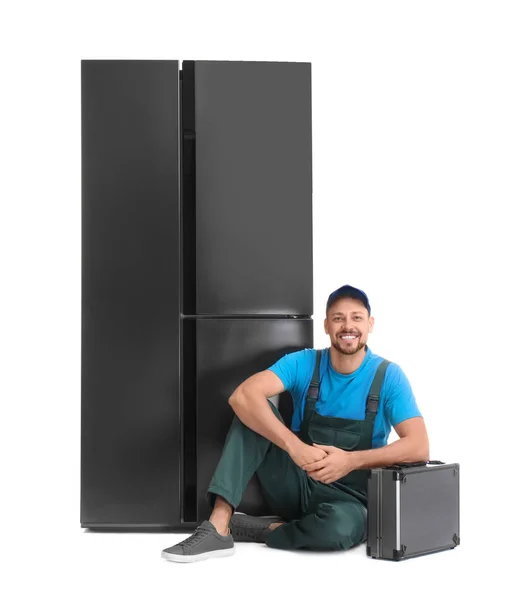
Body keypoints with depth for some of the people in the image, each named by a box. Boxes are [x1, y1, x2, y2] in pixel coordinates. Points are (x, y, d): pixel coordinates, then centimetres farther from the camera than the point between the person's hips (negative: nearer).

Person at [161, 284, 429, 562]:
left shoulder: (389, 376, -8)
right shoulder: (302, 363, -6)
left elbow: (418, 446, -18)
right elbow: (243, 396, -23)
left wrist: (352, 460, -30)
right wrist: (295, 446, -36)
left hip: (347, 497, -2)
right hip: (294, 484, 2)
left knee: (342, 527, -39)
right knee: (252, 408, -19)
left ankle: (252, 528, -12)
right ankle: (218, 527, -26)